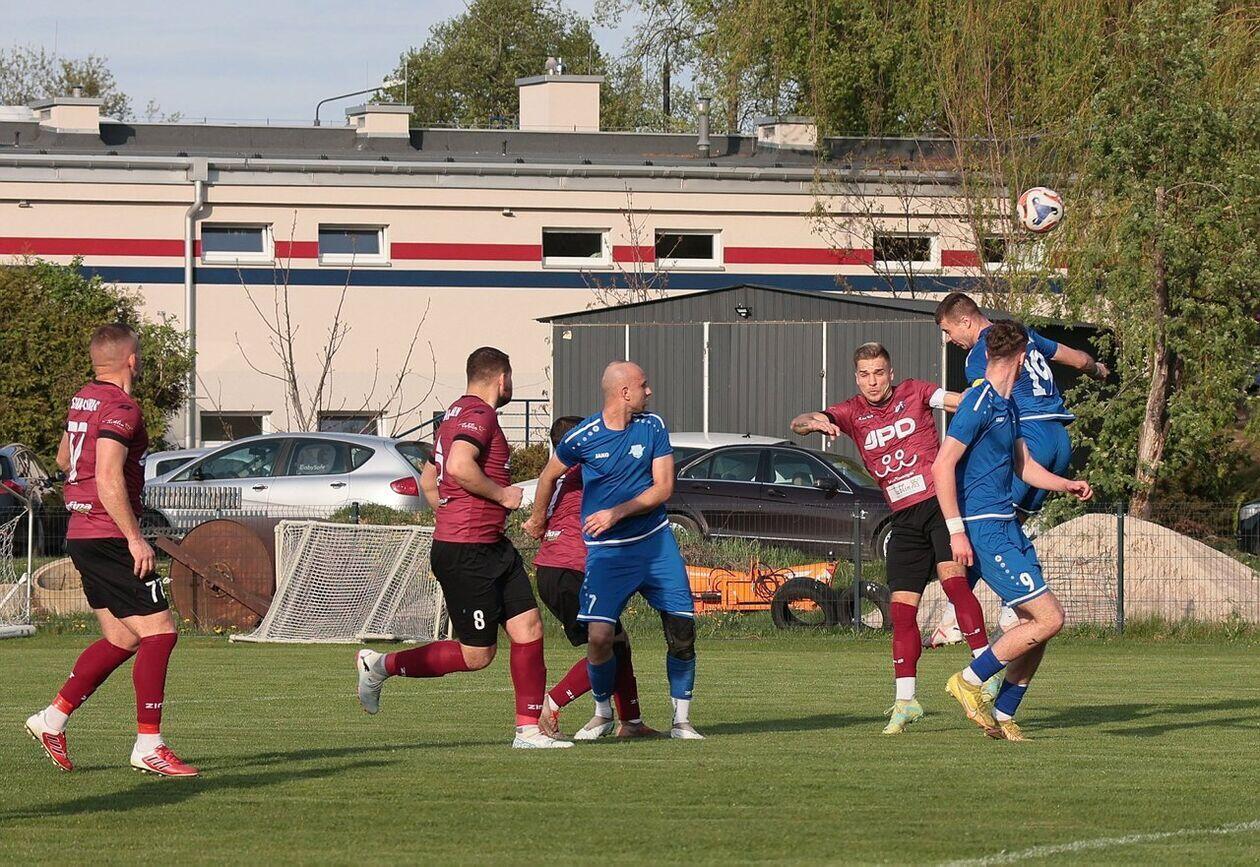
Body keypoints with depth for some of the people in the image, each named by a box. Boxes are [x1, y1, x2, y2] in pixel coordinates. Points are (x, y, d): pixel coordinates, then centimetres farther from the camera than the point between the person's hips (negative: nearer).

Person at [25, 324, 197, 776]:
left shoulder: (82, 400, 13)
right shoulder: (120, 408, -16)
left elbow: (64, 459, 29)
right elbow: (109, 481, -24)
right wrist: (135, 539, -21)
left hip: (81, 534, 10)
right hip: (109, 538, -10)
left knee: (122, 640, 14)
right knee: (158, 631, -7)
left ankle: (53, 718, 14)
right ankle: (148, 746, -9)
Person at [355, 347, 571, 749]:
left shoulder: (455, 415, 18)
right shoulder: (479, 415, -13)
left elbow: (428, 481, 26)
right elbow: (459, 467, -30)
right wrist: (502, 495, -17)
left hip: (493, 548, 10)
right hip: (465, 554, -10)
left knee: (529, 629, 3)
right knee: (477, 655, -5)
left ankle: (529, 729, 5)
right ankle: (381, 665, 6)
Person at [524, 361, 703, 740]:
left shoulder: (653, 427, 0)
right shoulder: (583, 436, -6)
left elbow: (663, 488, -3)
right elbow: (550, 476, 12)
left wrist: (617, 513, -15)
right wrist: (538, 518, 26)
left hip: (656, 541, 3)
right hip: (607, 551, -2)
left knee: (682, 629, -3)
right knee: (599, 634, -15)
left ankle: (681, 720, 11)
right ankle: (603, 713, 9)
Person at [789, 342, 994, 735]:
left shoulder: (914, 393, 4)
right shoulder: (852, 412, 9)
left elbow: (960, 402, -4)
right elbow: (798, 423, 0)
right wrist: (814, 422, -24)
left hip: (939, 501, -4)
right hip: (904, 518, 4)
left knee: (952, 576, -24)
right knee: (902, 608, 0)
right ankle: (905, 700, 6)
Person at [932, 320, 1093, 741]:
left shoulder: (1008, 405, 16)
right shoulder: (979, 402, -14)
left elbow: (1024, 466, 26)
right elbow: (943, 466, -19)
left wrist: (1066, 484, 10)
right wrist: (956, 531, -21)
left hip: (1007, 525, 10)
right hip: (985, 530, -10)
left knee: (1035, 625, 8)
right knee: (1049, 617, -13)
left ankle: (1002, 717, 15)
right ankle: (969, 681, -3)